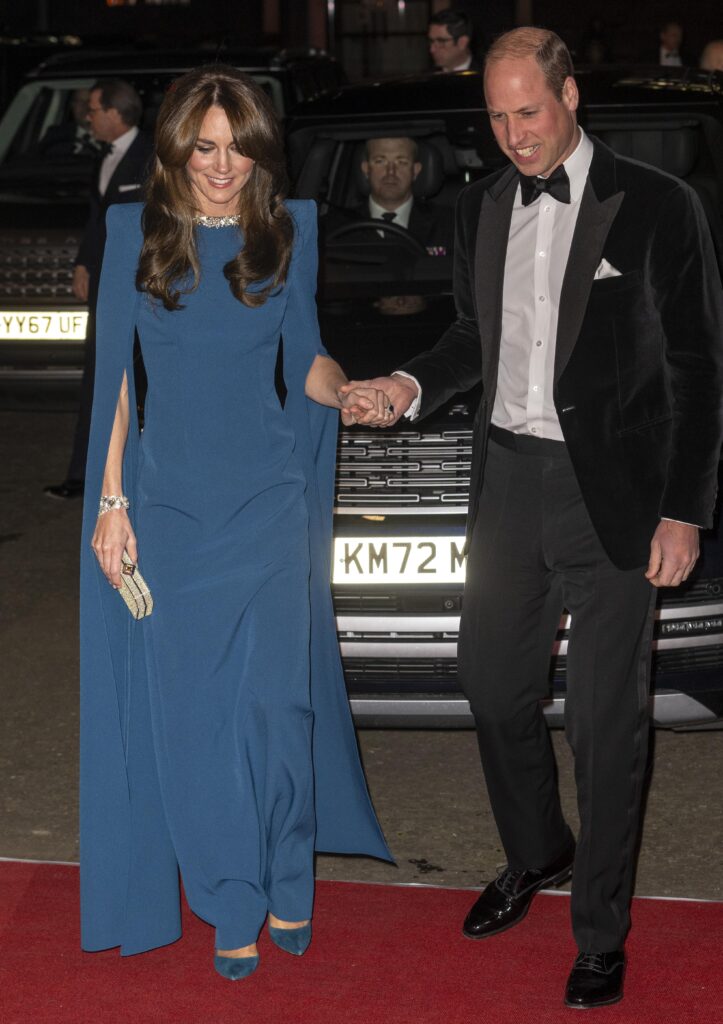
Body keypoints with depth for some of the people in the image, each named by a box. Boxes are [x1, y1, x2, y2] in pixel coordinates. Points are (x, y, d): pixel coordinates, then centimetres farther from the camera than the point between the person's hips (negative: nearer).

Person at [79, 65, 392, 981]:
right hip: (170, 503, 0)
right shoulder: (135, 233, 1)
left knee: (276, 699, -2)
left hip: (269, 501, 0)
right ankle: (230, 905, 17)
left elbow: (304, 356, 10)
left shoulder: (288, 232, 3)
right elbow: (116, 373, 2)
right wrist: (110, 502, -1)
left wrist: (347, 393, -12)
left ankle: (287, 884, 19)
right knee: (190, 711, 3)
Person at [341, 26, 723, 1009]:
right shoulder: (482, 206, 7)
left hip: (611, 492, -5)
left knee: (606, 718, 3)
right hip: (508, 477, 5)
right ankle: (536, 852, 43)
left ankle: (601, 930, 18)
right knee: (494, 681, 16)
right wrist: (412, 384, -2)